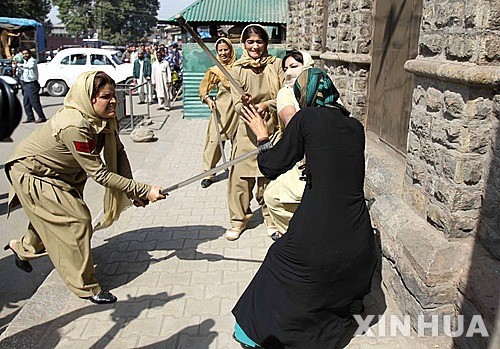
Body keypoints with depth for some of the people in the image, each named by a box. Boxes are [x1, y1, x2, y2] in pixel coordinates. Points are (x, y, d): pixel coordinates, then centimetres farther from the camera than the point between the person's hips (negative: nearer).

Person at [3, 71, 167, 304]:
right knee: (77, 220, -10)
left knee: (51, 218, 22)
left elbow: (118, 153, -8)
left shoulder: (103, 119, -14)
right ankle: (85, 287, 6)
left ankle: (22, 248, 52)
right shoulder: (74, 127, -38)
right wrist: (144, 190, -35)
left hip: (56, 172, 8)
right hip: (31, 174, -8)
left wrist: (132, 192, -20)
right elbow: (99, 174, -36)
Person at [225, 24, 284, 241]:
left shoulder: (275, 64, 2)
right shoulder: (237, 69, 1)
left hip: (272, 128, 0)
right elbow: (236, 104, -5)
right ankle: (239, 219, 19)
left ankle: (271, 218, 26)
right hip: (247, 130, 0)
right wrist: (245, 104, -28)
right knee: (241, 175, 1)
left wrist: (266, 104, -18)